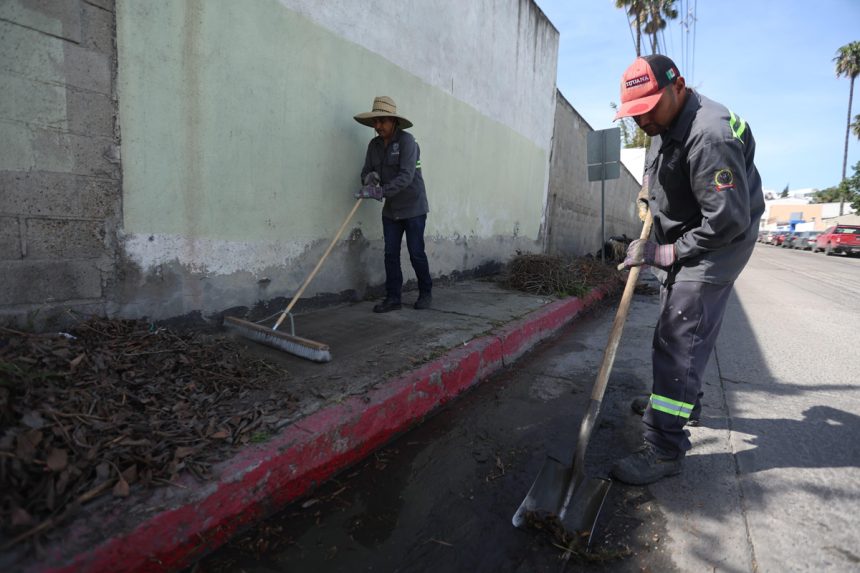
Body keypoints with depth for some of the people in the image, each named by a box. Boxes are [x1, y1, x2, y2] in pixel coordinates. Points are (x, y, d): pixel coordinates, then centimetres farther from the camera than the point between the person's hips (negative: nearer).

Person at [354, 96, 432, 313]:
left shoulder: (406, 141, -15)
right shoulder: (374, 144, 6)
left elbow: (406, 176, -24)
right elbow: (366, 171, 7)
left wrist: (380, 191, -33)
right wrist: (369, 177, -18)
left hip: (412, 207, -6)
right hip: (390, 209, 6)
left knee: (416, 253, 1)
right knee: (390, 254, 3)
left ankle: (426, 293, 19)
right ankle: (393, 298, 10)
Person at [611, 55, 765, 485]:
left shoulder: (709, 135, -28)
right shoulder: (665, 125, 4)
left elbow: (728, 220, -30)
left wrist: (665, 254, -24)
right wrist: (652, 189, 9)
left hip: (716, 244, -10)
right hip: (681, 239, 10)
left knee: (679, 340, -13)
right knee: (674, 330, 20)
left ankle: (664, 449, -6)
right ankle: (682, 399, 41)